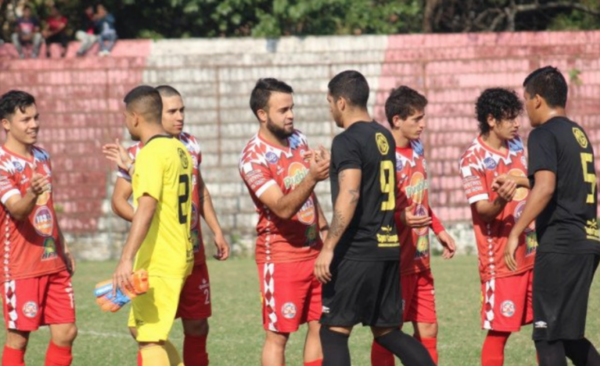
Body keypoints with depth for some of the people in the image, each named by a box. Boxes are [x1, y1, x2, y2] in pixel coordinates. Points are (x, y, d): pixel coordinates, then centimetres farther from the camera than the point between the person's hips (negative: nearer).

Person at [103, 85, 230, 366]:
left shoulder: (191, 146, 9)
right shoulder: (138, 154, -9)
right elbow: (119, 201, -10)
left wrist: (216, 231, 20)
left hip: (193, 254, 5)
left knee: (197, 325, 10)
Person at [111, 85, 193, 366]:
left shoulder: (151, 153, -16)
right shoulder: (179, 149, 12)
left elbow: (147, 207, -28)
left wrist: (127, 259, -35)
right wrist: (130, 167, 37)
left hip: (157, 265, -10)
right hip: (180, 257, 10)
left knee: (150, 341, -8)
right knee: (141, 329, 20)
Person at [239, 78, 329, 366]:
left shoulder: (297, 139, 5)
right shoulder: (254, 158, -18)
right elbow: (283, 207, -27)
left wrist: (324, 229, 20)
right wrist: (311, 178, -40)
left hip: (314, 251, 7)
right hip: (280, 256, -7)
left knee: (319, 327, 9)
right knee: (278, 335, -2)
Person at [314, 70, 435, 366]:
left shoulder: (347, 142, -12)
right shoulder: (384, 137, 15)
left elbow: (349, 196, -22)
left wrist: (328, 248, -24)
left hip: (357, 251, -8)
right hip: (389, 246, 8)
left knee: (334, 330, -2)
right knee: (387, 331, 12)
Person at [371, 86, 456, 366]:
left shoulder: (417, 149, 10)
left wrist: (439, 230, 21)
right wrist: (401, 219, -32)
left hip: (420, 259, 8)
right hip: (396, 262, -8)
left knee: (428, 329, 10)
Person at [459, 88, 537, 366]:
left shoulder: (517, 146, 8)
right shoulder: (473, 159, -13)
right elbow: (482, 209, -20)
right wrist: (500, 202, -38)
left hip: (533, 251, 7)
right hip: (501, 259, -7)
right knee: (499, 330, -5)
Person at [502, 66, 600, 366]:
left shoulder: (544, 135, -9)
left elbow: (545, 188, -22)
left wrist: (516, 233, -20)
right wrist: (519, 182, 40)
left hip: (560, 243, -9)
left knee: (547, 335, -4)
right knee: (567, 333, 17)